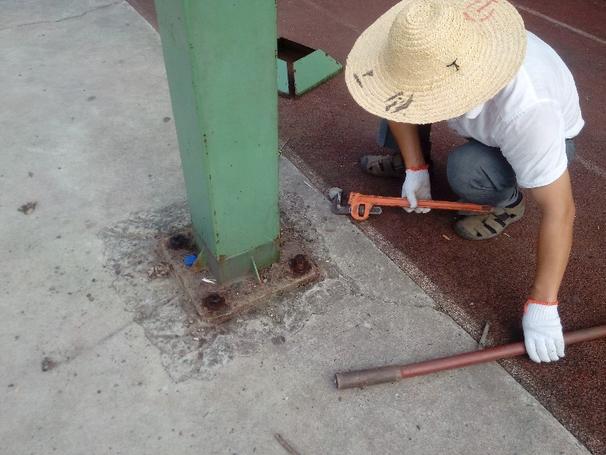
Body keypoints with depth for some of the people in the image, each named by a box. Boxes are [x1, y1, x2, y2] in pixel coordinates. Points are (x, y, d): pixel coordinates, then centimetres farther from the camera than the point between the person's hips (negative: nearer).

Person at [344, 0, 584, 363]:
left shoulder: (526, 110, -44)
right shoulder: (432, 51, -32)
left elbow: (559, 210, -38)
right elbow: (398, 96, -11)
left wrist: (542, 304, -35)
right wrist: (415, 169, -14)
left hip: (548, 137, -4)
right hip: (485, 122, 4)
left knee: (466, 172, -35)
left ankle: (509, 203, -2)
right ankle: (412, 158, 15)